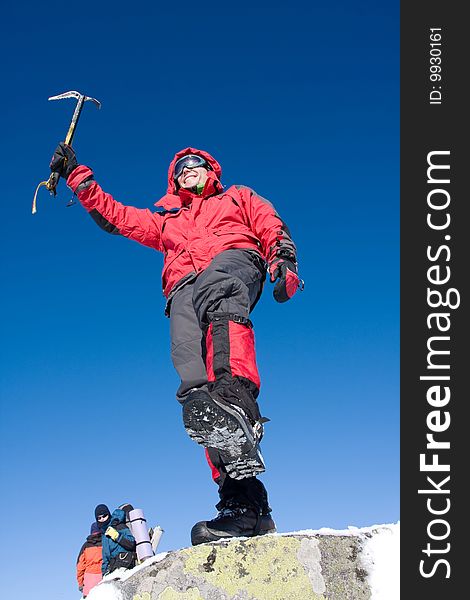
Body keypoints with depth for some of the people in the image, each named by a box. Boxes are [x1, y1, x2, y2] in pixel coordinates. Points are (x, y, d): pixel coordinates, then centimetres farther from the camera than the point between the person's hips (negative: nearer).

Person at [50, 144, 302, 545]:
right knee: (194, 379, -26)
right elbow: (114, 215, 38)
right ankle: (242, 502, -39)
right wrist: (77, 176, 33)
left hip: (234, 260, -2)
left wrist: (284, 261, -2)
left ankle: (235, 398, -67)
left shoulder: (239, 197, 35)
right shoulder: (166, 221, 43)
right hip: (184, 288, 2)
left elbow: (272, 229, 19)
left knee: (216, 291, -43)